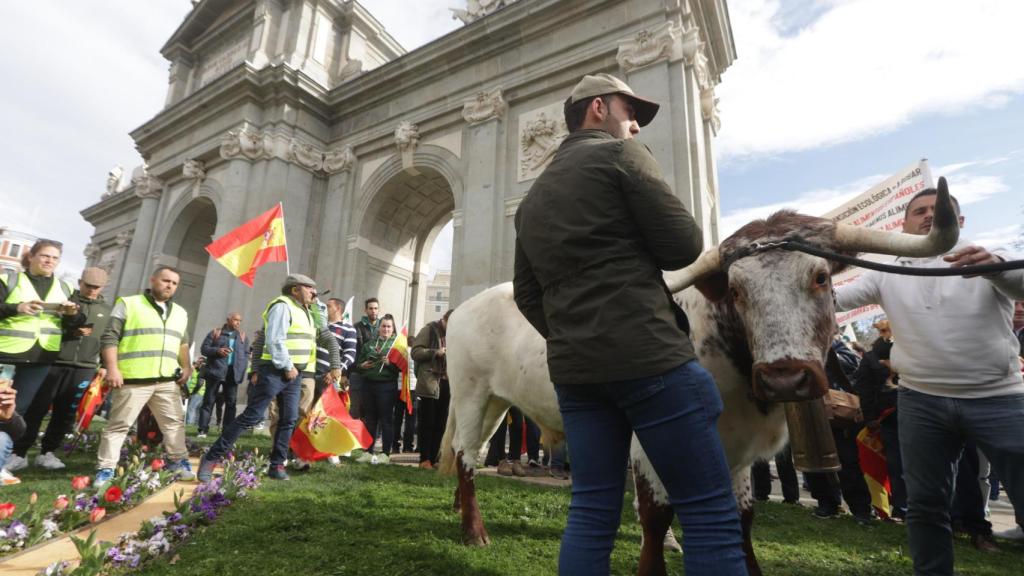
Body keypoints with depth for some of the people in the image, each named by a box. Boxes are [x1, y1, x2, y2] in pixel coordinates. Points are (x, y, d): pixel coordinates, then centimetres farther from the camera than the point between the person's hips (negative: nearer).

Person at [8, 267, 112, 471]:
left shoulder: (107, 310, 12)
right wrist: (70, 331, -15)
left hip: (84, 368, 2)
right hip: (53, 363, -2)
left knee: (65, 413, 7)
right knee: (35, 409, 0)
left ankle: (47, 452, 18)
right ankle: (19, 453, 9)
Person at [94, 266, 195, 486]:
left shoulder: (180, 313, 17)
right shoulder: (128, 304, 0)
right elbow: (109, 338, -5)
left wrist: (187, 367, 12)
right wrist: (113, 369, -13)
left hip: (168, 380, 5)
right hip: (133, 380, -5)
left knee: (175, 422, 9)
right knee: (118, 425, 2)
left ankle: (178, 461, 20)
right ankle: (105, 469, 12)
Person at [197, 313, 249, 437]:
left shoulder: (243, 336, 15)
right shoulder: (215, 333, 8)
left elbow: (246, 355, 14)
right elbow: (204, 348, 4)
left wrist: (242, 371, 2)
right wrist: (217, 350, -15)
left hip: (233, 373, 2)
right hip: (215, 371, -2)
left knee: (231, 402, 1)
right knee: (209, 400, 0)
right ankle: (203, 429, 3)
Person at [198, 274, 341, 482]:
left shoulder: (304, 311, 18)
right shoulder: (282, 306, -11)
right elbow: (274, 340, -19)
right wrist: (287, 366, -17)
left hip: (295, 373, 9)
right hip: (275, 371, -9)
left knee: (289, 419, 6)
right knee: (252, 416, -7)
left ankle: (277, 465, 14)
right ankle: (212, 457, 4)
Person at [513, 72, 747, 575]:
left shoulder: (532, 197, 21)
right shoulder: (621, 154, 0)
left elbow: (527, 293, 19)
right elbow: (684, 246, -4)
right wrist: (638, 248, 15)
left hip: (572, 369, 8)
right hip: (647, 356, -7)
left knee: (591, 513, 12)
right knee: (710, 515, 1)